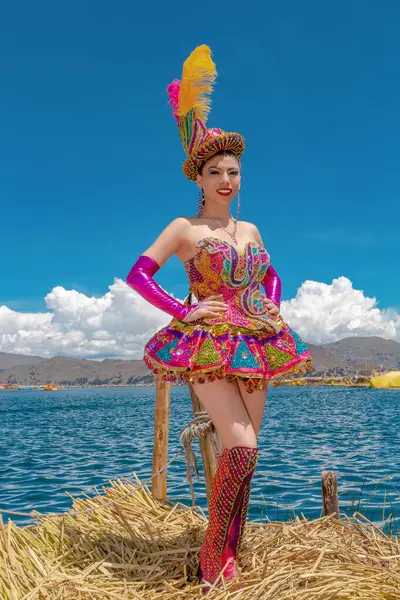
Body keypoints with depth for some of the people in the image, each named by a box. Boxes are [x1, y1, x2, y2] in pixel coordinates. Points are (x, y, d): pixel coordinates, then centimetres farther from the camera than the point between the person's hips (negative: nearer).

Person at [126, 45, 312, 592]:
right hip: (208, 345, -6)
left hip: (255, 345, 6)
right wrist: (183, 311, -12)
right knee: (242, 449, -18)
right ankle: (212, 562, 0)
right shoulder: (185, 229, 0)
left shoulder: (249, 229, 15)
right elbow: (138, 274, -3)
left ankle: (228, 559, 18)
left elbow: (272, 276, 28)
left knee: (244, 455, 5)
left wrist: (274, 310, 10)